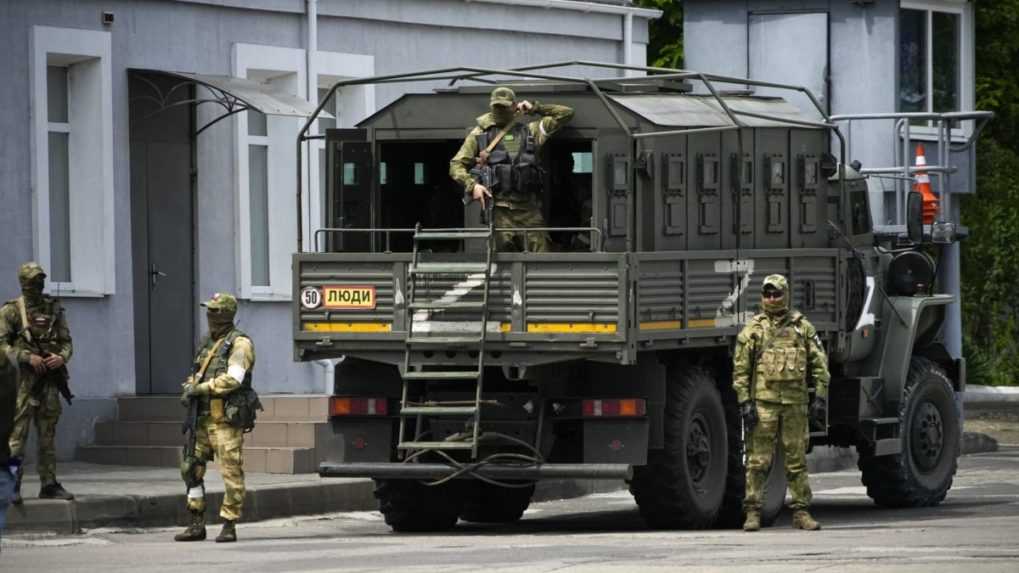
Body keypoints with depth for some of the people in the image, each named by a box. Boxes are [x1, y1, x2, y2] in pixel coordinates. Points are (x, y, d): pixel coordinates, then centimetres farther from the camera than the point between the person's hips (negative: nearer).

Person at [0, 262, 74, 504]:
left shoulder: (54, 309, 12)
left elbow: (66, 341, 14)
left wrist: (61, 357, -8)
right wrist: (27, 357, -18)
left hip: (49, 381, 5)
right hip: (23, 381, -5)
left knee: (48, 436, 9)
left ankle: (49, 485, 14)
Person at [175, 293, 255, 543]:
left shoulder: (239, 343, -8)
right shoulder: (208, 342, 18)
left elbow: (233, 379, -20)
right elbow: (196, 374, 25)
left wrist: (201, 388, -16)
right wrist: (189, 388, 2)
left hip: (226, 419, -9)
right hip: (203, 418, 9)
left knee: (231, 472, -6)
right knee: (191, 468, 7)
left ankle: (229, 526, -2)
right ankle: (197, 525, 13)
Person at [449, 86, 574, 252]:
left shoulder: (530, 131, 18)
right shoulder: (479, 134, 13)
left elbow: (566, 114, 22)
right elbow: (456, 165, 10)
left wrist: (535, 108, 16)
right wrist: (472, 185, -7)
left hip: (528, 209, 2)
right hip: (499, 211, -1)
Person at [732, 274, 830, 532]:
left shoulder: (803, 327, 10)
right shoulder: (753, 328, 5)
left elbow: (820, 364, 11)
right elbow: (740, 369, 2)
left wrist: (820, 398, 2)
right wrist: (744, 402, -6)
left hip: (795, 403, 2)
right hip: (763, 402, -2)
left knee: (797, 460, 5)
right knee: (758, 461, -4)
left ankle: (801, 512, 11)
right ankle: (752, 513, -1)